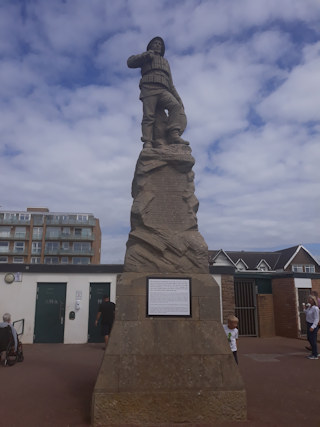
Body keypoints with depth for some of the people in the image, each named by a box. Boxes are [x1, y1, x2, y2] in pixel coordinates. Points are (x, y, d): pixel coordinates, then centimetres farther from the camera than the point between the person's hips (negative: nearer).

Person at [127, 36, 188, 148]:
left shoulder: (165, 62, 38)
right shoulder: (146, 57, 30)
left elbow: (170, 85, 29)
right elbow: (130, 62, 11)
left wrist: (179, 99, 16)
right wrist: (146, 55, -2)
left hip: (163, 91, 3)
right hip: (148, 89, -2)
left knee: (176, 106, -26)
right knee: (149, 116, -21)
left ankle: (174, 135, -40)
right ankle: (148, 143, -33)